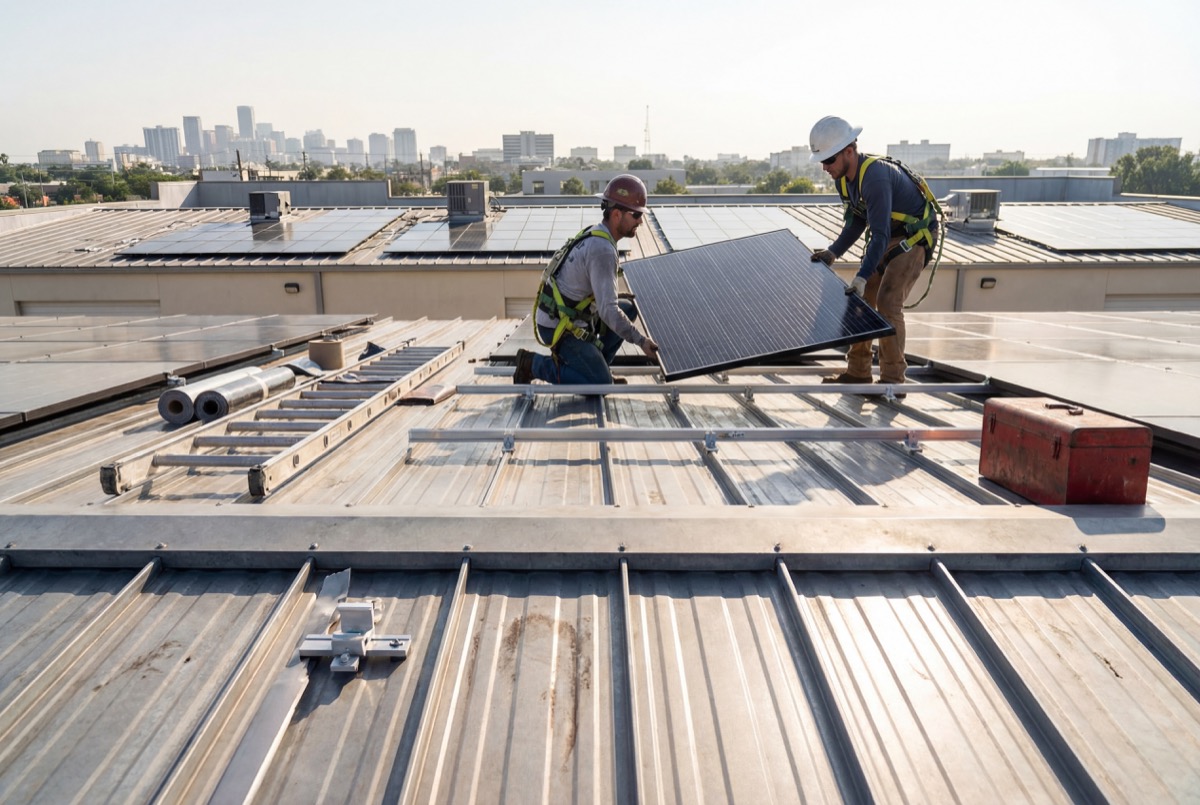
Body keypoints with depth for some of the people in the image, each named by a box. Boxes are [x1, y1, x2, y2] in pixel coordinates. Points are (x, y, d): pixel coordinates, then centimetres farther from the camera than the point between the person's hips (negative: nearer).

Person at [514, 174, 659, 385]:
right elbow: (608, 311, -30)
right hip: (561, 329, -9)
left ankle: (594, 366, 17)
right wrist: (641, 340, -23)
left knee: (628, 308, 13)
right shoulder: (602, 250, -26)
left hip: (570, 318, 9)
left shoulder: (595, 235, 6)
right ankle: (533, 364, 1)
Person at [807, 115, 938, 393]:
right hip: (887, 236, 9)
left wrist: (863, 276, -42)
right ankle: (858, 372, 16)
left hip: (913, 237, -9)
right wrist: (833, 251, -1)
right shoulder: (843, 176, -3)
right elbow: (857, 221, 10)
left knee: (888, 303, -19)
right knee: (859, 299, 6)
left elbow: (880, 234, -35)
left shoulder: (874, 176, -32)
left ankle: (892, 380, -11)